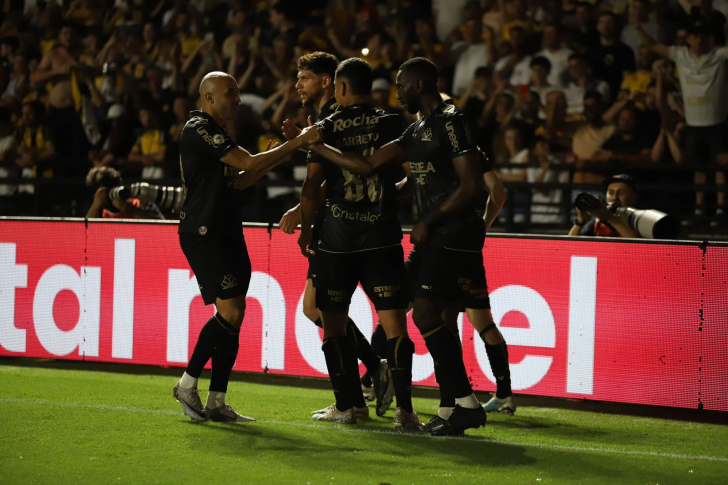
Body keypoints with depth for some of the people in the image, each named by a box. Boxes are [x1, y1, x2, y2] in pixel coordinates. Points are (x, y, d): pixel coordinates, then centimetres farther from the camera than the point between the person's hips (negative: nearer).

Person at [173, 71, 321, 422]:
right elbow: (250, 164, -18)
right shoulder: (199, 130, -12)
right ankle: (187, 383, -4)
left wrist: (286, 150, 13)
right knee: (229, 311, -16)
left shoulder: (214, 132, 21)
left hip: (225, 234, 10)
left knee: (235, 313, 4)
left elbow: (239, 180, 23)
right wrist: (297, 143, -13)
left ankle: (216, 401, 6)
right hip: (202, 233, -10)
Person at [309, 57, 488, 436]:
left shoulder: (452, 123, -12)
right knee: (434, 319, 7)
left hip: (454, 233, -9)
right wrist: (314, 146, 12)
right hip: (436, 238, 9)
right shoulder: (418, 131, 17)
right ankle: (454, 406, 10)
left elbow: (471, 187, -18)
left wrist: (428, 223, -12)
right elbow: (367, 165, 15)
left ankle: (466, 402, -9)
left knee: (426, 315, -13)